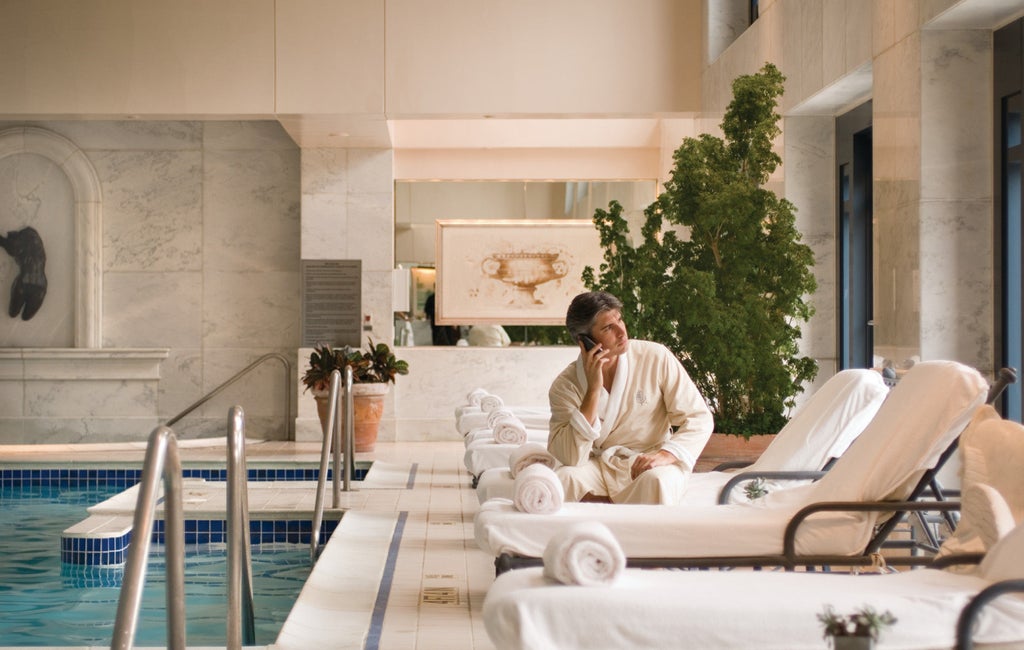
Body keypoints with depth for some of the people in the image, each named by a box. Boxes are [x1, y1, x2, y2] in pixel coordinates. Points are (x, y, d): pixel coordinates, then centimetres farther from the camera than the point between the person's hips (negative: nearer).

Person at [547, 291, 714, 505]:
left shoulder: (656, 358, -6)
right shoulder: (565, 386, -7)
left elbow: (699, 418, -4)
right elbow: (570, 458, -18)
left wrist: (666, 455, -24)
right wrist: (593, 390, -22)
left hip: (650, 466, -1)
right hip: (598, 469, 1)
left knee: (657, 480, -35)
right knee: (566, 478, -31)